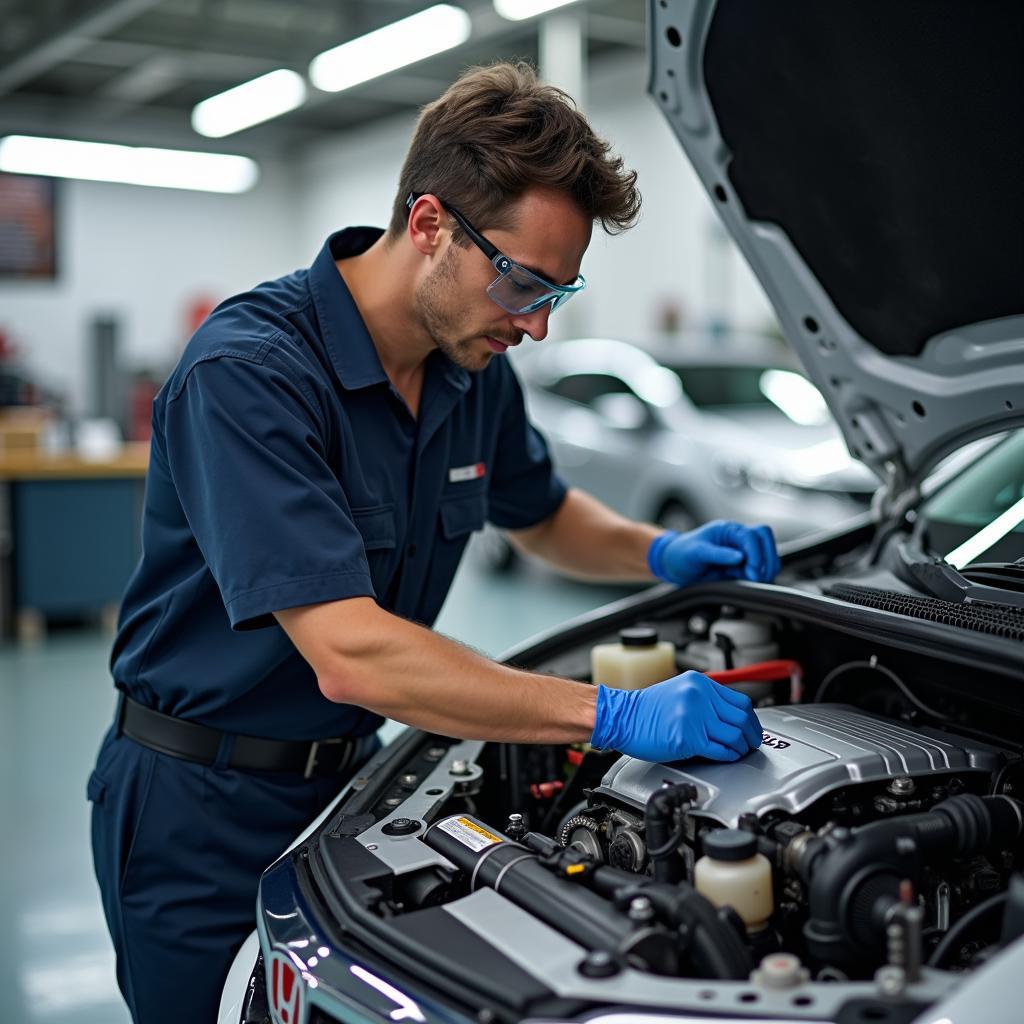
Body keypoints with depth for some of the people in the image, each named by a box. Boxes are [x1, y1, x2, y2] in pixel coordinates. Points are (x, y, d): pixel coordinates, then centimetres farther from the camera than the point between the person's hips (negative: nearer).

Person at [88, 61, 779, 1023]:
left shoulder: (475, 369, -2)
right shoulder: (248, 370, -28)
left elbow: (542, 513, 18)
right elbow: (350, 656, -35)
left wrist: (663, 553, -3)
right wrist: (616, 715, -33)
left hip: (346, 771, 7)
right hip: (201, 809, -6)